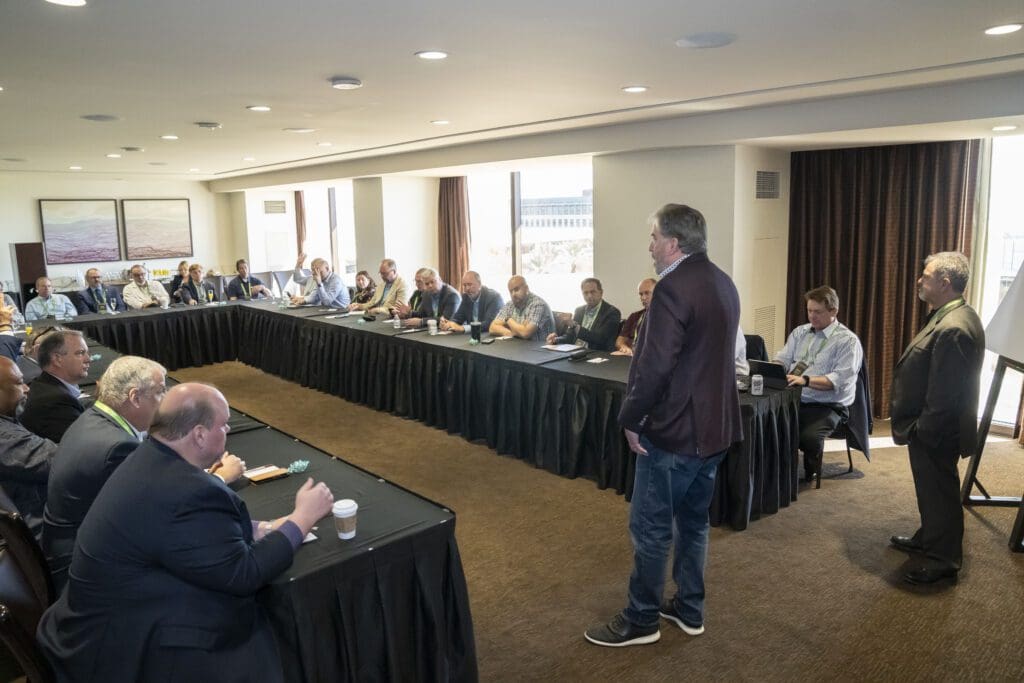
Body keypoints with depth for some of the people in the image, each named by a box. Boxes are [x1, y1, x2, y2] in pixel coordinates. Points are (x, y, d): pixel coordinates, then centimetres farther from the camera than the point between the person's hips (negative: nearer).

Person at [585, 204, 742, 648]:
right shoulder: (723, 283, 10)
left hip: (673, 428, -9)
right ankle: (690, 610, 31)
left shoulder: (674, 287, -20)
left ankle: (641, 620, 17)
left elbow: (655, 365, -24)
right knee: (693, 520, 19)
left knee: (650, 526, 4)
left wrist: (631, 418, -12)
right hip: (714, 425, 10)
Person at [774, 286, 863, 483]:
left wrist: (806, 380, -30)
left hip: (827, 406, -4)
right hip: (794, 400, 5)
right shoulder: (799, 332, 14)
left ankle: (810, 473, 2)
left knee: (808, 437, -31)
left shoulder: (848, 341, -5)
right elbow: (783, 359, 9)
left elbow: (838, 380, -16)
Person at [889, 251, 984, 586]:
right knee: (931, 488, 23)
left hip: (936, 433, -10)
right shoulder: (952, 317, 7)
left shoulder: (953, 328, -28)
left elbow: (944, 393, -27)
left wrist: (922, 432, -19)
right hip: (931, 427, 10)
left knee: (939, 492, 5)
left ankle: (943, 561, 20)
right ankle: (928, 538, 41)